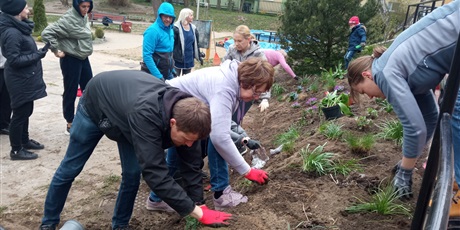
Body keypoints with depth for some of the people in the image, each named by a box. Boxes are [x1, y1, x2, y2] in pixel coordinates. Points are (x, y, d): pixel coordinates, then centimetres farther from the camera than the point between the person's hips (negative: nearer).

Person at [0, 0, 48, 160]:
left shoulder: (19, 28, 7)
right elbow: (14, 60, -23)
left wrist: (38, 52, 7)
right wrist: (38, 55, -20)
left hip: (26, 79, 10)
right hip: (20, 81, -10)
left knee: (26, 111, 20)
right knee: (20, 114, 2)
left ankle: (25, 141, 37)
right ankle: (16, 150, 15)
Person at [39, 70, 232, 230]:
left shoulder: (184, 112, -28)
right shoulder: (145, 115, -48)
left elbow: (192, 164, -17)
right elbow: (155, 173, -49)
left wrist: (198, 205, -17)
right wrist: (199, 213, -46)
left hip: (124, 114, 5)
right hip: (95, 104, -4)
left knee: (132, 174, -4)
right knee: (69, 169, 8)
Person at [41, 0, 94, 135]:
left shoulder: (84, 17, 4)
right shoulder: (68, 20, -19)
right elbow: (46, 33, -23)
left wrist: (86, 50, 10)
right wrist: (56, 51, -16)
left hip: (84, 58, 8)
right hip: (71, 60, -8)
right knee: (71, 92, 3)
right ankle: (70, 124, 16)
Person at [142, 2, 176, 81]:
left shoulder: (170, 30, 7)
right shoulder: (153, 30, -16)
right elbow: (147, 56, -22)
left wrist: (172, 70, 13)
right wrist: (158, 76, -25)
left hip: (168, 74, 7)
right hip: (153, 75, -7)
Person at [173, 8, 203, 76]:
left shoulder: (193, 28, 7)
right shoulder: (176, 28, -13)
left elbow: (196, 43, 13)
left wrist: (199, 56, 14)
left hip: (189, 58, 6)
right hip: (178, 58, -6)